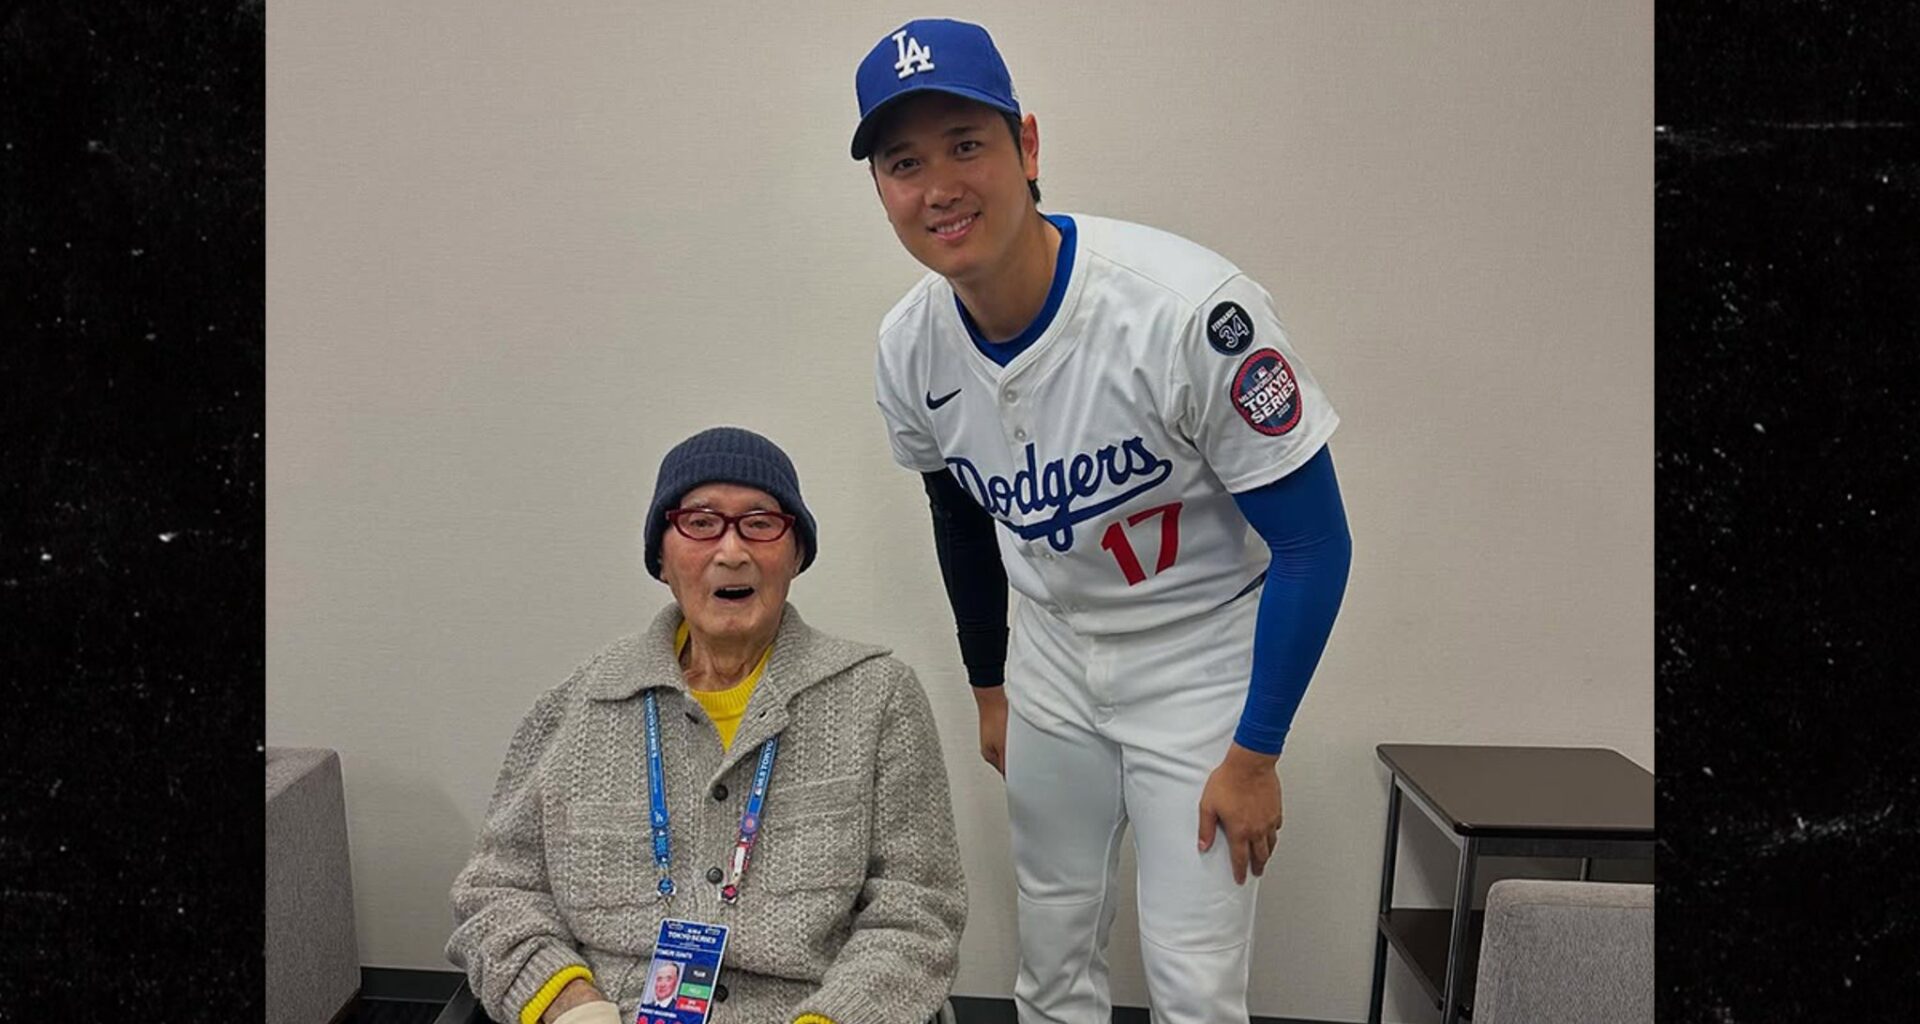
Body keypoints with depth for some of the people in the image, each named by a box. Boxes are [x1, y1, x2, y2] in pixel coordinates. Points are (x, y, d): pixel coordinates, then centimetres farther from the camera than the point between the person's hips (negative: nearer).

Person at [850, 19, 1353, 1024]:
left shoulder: (1190, 308, -30)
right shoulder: (910, 348, -10)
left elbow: (1314, 543, -20)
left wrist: (1255, 754, -16)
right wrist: (988, 685, 19)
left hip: (1201, 663, -5)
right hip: (1051, 660, 5)